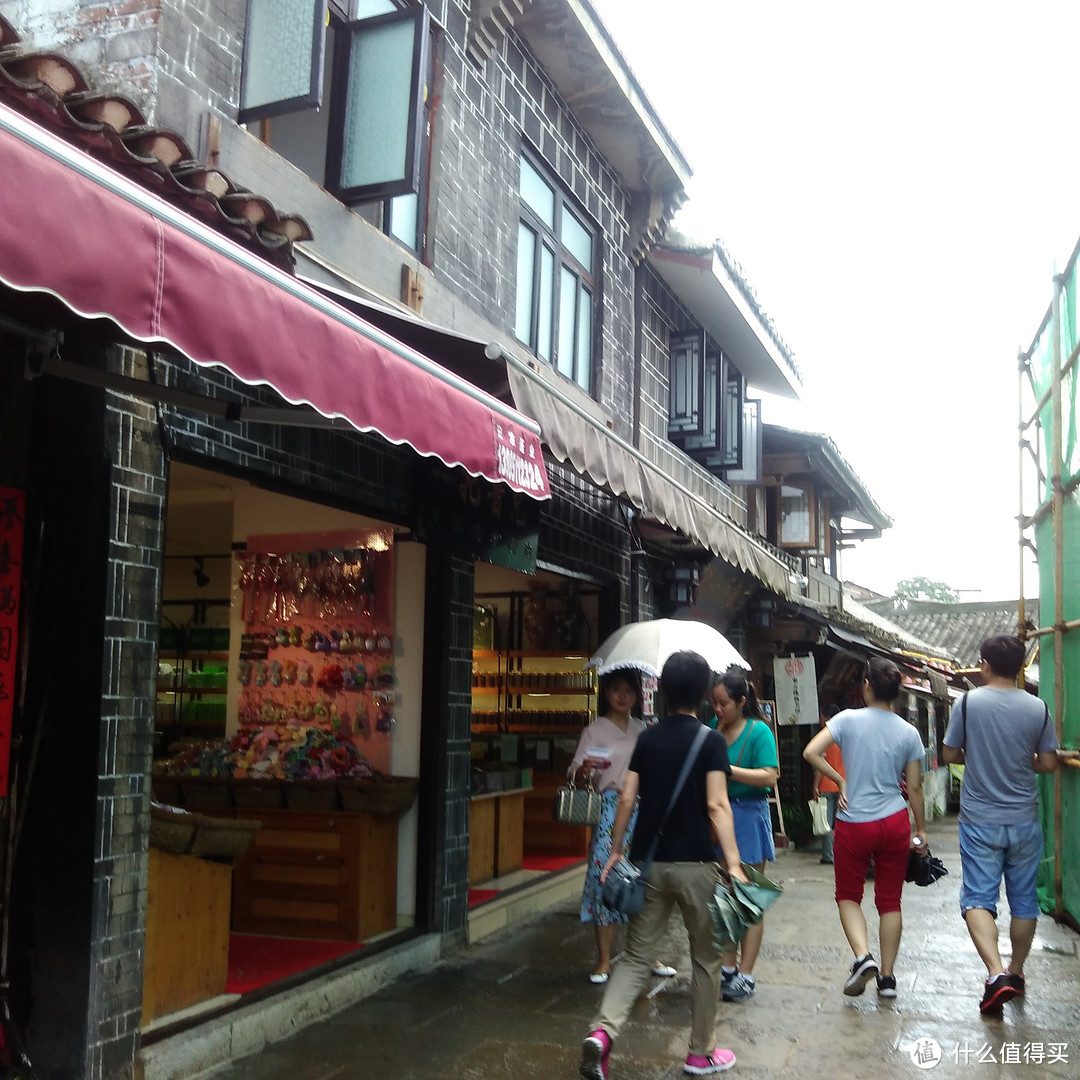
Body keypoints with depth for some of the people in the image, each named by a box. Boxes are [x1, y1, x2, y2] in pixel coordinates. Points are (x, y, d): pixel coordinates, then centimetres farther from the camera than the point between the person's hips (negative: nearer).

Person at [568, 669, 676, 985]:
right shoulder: (595, 730, -1)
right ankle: (604, 960, 5)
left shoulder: (641, 730, 13)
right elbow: (575, 775, -7)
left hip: (641, 810, 4)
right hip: (610, 811, -4)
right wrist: (584, 770, -28)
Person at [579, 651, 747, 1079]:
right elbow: (717, 806, -16)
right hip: (694, 865, -3)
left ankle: (602, 1032, -13)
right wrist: (734, 863, -18)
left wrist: (615, 851, 11)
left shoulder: (647, 738, 5)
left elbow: (626, 798, 2)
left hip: (649, 862, 4)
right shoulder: (711, 741, -7)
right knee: (705, 958, 14)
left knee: (636, 956, 8)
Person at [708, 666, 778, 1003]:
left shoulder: (758, 731, -11)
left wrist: (727, 770, -26)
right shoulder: (712, 728, 5)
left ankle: (745, 975, 9)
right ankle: (728, 967, 25)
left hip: (748, 817, -6)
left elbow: (769, 776, -20)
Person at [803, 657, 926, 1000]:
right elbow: (914, 787, 4)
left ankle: (863, 956, -8)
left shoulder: (849, 719, -8)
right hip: (894, 823, 2)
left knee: (848, 895, 13)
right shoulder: (909, 732, -1)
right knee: (890, 900, 13)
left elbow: (811, 752, -16)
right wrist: (920, 829, 15)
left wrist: (840, 781, -2)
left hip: (854, 824, -2)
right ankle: (887, 975, 17)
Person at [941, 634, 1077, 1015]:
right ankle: (1015, 972, 28)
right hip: (1024, 821, 3)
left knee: (978, 898, -1)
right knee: (1024, 900, 16)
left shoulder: (969, 702, -9)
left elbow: (949, 754, -2)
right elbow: (1047, 763, 1)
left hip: (980, 821, -2)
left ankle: (996, 973, -18)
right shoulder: (1038, 708, -4)